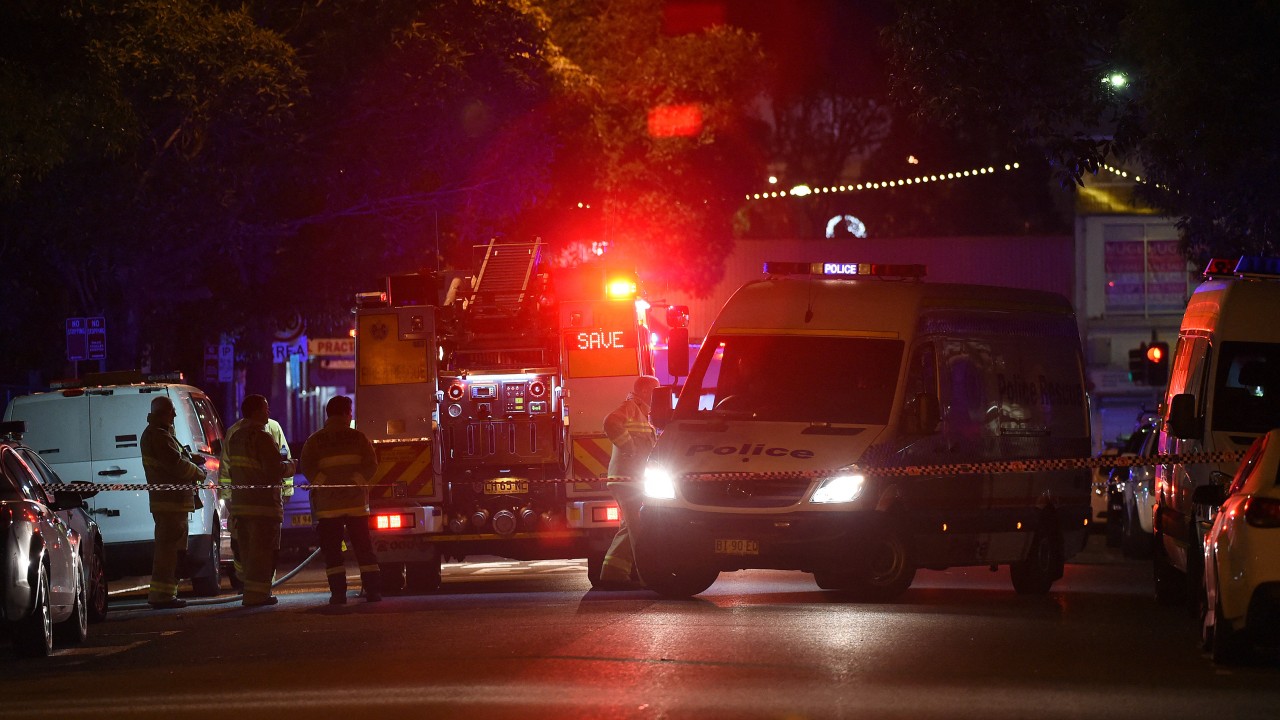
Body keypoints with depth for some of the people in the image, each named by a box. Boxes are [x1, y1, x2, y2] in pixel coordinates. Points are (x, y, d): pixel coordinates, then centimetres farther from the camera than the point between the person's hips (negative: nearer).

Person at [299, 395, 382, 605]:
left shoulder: (315, 440, 2)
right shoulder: (358, 437, 3)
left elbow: (307, 468, -8)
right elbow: (370, 465, -6)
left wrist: (323, 484, -6)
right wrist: (356, 481, -5)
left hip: (327, 503, -1)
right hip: (356, 501, 1)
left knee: (332, 551, 3)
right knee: (364, 549, 6)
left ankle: (338, 593, -5)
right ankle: (373, 590, 1)